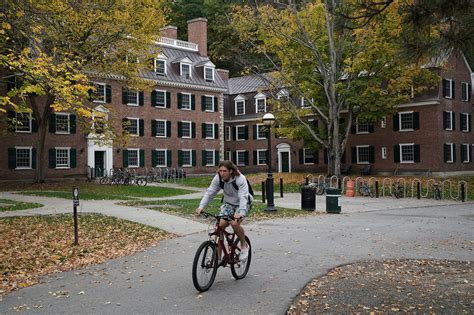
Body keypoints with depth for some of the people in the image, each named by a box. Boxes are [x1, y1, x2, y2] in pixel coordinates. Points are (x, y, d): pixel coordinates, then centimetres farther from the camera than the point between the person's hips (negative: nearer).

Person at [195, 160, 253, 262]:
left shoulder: (240, 179, -28)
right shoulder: (218, 178, -15)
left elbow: (243, 197, -36)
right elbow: (210, 192, -16)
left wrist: (241, 213, -51)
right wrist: (201, 207, -29)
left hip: (241, 204, -4)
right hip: (228, 203, 4)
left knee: (234, 223, -28)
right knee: (221, 224, -15)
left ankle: (244, 245, 0)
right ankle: (218, 256, -5)